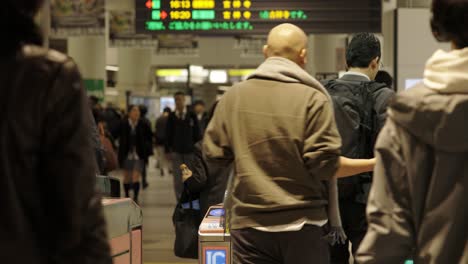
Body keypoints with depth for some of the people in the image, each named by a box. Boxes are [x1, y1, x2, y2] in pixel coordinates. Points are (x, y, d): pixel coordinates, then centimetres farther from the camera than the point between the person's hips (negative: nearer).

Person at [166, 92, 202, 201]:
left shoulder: (192, 116, 3)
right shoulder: (172, 117, 4)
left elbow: (197, 134, 6)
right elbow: (168, 134, 7)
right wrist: (168, 150, 0)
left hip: (189, 151, 0)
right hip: (176, 151, 0)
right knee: (177, 176, -3)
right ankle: (180, 199, 3)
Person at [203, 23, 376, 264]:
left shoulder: (234, 95, 1)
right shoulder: (313, 98, -8)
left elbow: (213, 153, 6)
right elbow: (324, 165, -12)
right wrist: (374, 164, 1)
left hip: (249, 223, 2)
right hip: (302, 224, -2)